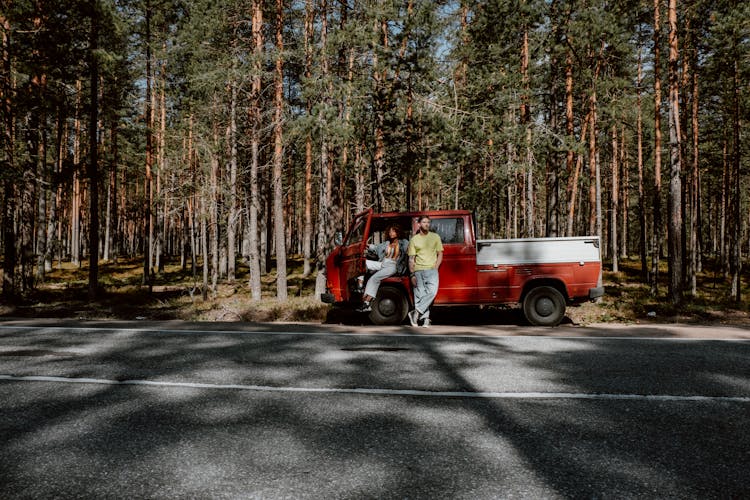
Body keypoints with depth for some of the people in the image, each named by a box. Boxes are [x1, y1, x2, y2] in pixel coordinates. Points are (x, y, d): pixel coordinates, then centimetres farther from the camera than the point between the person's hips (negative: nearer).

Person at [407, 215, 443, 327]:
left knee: (432, 291, -21)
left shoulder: (435, 237, 12)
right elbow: (411, 259, 7)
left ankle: (416, 312, -15)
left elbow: (440, 254, 12)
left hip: (432, 269, 0)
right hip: (418, 270, 1)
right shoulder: (414, 239, 9)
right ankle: (425, 318, 1)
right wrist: (412, 275, -3)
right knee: (420, 295, -4)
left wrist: (435, 268, -2)